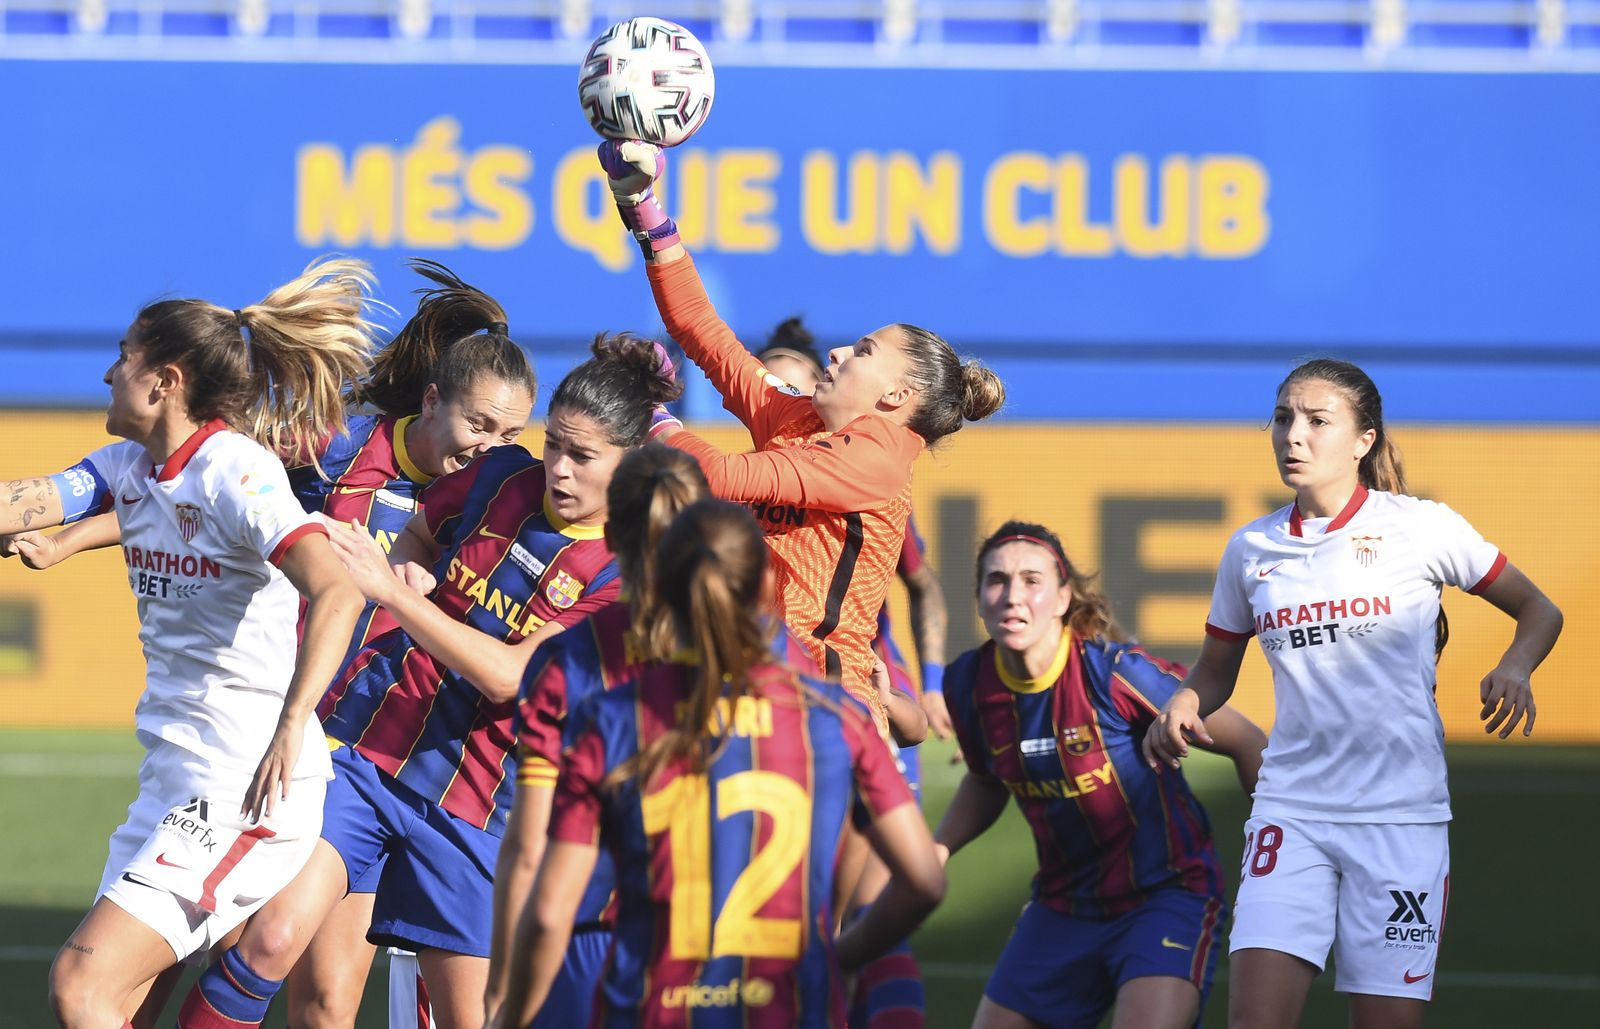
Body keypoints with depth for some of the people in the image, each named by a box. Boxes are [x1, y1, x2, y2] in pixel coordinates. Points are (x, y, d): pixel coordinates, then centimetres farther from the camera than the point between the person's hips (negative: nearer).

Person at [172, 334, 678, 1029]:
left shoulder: (623, 574, -7)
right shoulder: (500, 478, 2)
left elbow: (509, 676, -16)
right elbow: (415, 540, 22)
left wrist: (392, 591, -22)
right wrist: (402, 571, -3)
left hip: (470, 800, -1)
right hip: (363, 741, 1)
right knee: (273, 938, -17)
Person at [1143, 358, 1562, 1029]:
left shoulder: (1421, 528, -3)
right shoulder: (1250, 550, 7)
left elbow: (1539, 612, 7)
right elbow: (1215, 672, 20)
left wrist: (1513, 668, -14)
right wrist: (1181, 709, -3)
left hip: (1401, 816, -2)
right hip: (1290, 811, 2)